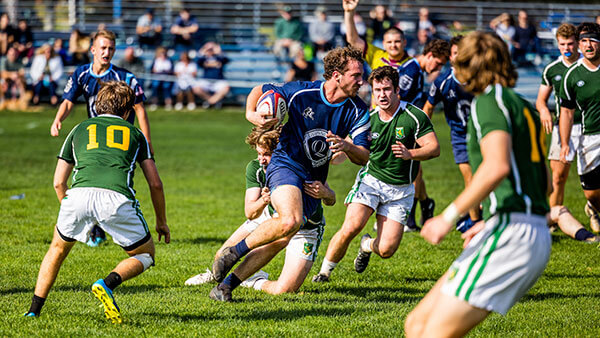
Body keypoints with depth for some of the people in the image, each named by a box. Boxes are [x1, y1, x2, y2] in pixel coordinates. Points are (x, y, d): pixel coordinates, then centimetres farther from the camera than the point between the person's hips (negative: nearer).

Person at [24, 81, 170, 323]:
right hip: (117, 198, -2)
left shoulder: (79, 129, 31)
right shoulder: (134, 133, 29)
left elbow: (58, 182, 29)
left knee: (58, 248, 29)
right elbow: (155, 183, 24)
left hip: (78, 194, 2)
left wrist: (71, 212, 45)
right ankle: (107, 284, -8)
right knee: (145, 255, 20)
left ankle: (33, 311, 22)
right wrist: (161, 222, 37)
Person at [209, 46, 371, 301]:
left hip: (314, 181, 4)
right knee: (290, 221, -32)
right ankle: (233, 253, -14)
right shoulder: (300, 93, -11)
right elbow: (260, 91, 6)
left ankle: (229, 281, 6)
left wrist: (347, 146, -26)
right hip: (286, 165, -4)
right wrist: (251, 114, -15)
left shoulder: (358, 112, -3)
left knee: (276, 239, -6)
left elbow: (364, 158, -4)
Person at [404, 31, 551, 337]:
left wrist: (450, 216, -17)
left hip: (510, 233, -9)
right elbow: (543, 184, 30)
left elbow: (498, 166, -23)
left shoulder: (490, 101, -5)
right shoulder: (523, 107, 23)